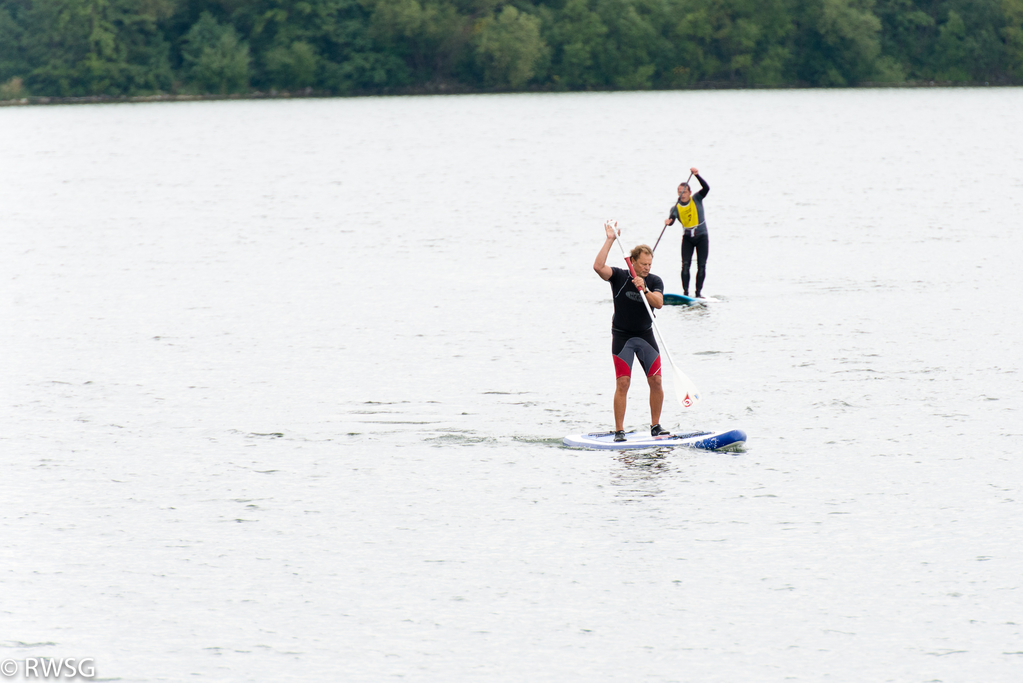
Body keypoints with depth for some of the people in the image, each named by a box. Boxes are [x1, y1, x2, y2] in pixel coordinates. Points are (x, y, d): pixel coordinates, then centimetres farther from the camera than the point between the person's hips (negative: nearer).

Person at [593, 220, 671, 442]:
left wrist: (644, 290, -34)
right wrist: (610, 240, -25)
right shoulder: (619, 277, -7)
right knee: (623, 383, -9)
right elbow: (598, 267, -25)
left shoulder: (655, 282, 0)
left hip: (645, 336, 3)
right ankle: (619, 431, -5)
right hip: (622, 337, -3)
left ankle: (655, 426, 12)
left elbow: (658, 303, -17)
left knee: (656, 380, -2)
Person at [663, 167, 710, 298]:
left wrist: (697, 175, -32)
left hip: (701, 236, -1)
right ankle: (685, 292, -10)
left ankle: (699, 292, 3)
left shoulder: (696, 199, -6)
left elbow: (706, 188, -20)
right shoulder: (676, 207, -4)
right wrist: (669, 221, -42)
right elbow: (672, 218, -18)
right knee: (685, 264, -12)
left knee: (701, 265, -3)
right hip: (687, 238, 1)